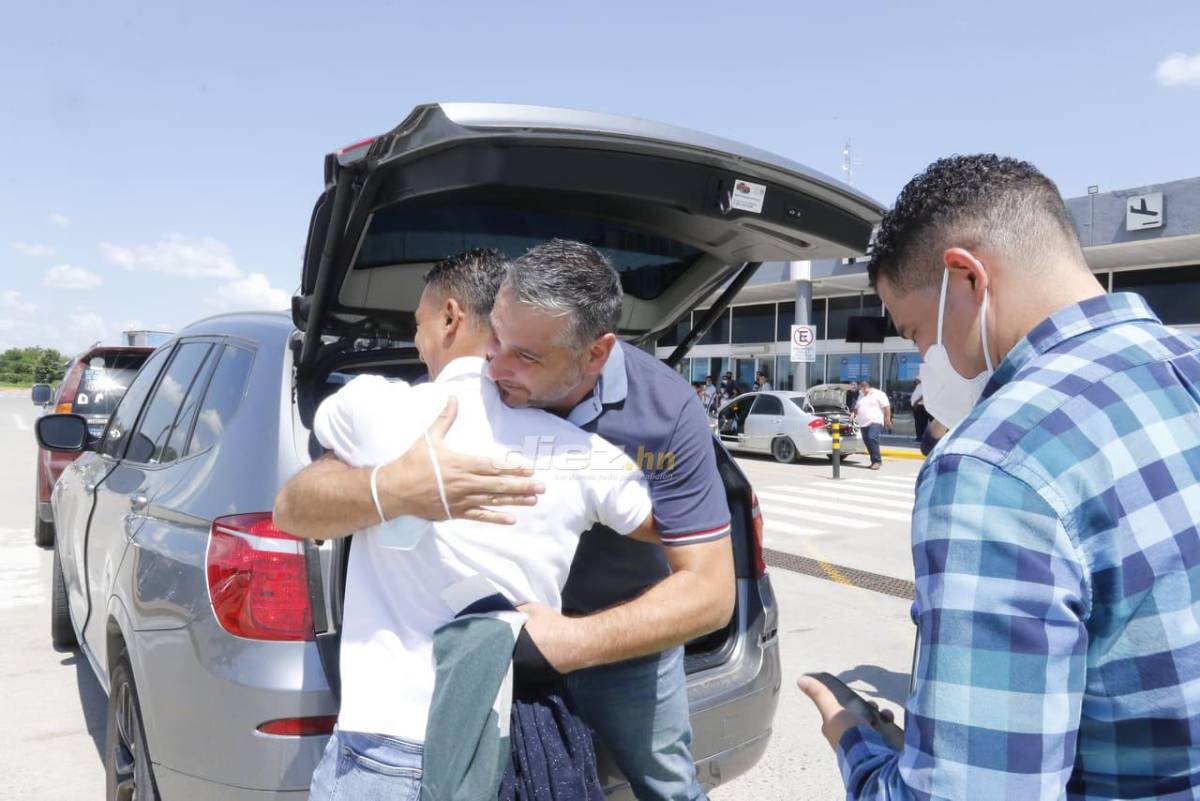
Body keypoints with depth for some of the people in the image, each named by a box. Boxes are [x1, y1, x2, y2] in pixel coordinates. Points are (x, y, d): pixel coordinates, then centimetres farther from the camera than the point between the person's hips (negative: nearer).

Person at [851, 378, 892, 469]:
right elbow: (856, 408, 30)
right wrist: (854, 415, 13)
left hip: (875, 422, -7)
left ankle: (877, 461, -21)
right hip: (863, 424, 7)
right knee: (867, 441, 3)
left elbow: (886, 407, -4)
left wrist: (888, 419, -12)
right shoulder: (861, 396, 22)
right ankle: (875, 461, 10)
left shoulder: (878, 394, 1)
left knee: (872, 439, -22)